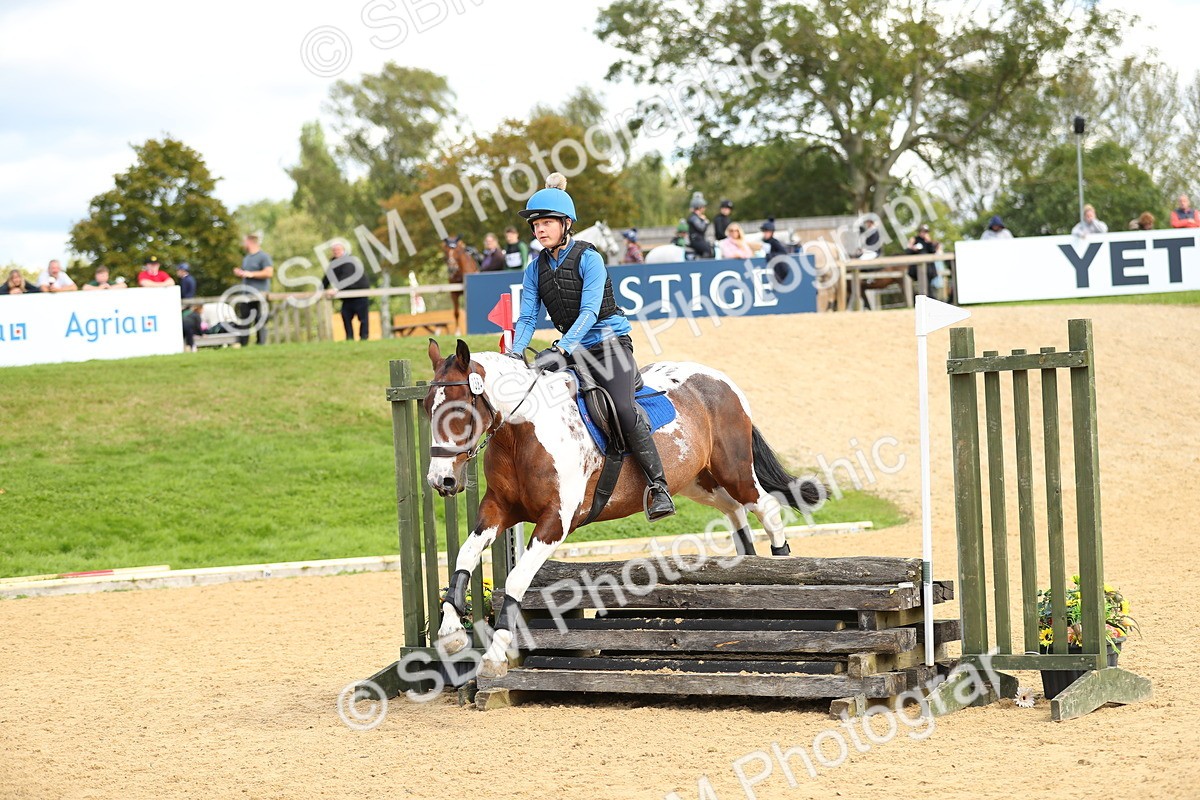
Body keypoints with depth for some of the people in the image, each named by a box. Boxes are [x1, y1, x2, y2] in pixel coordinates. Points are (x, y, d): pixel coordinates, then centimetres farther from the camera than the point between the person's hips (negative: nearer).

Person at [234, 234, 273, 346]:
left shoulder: (263, 257, -6)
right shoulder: (246, 258, 20)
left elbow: (269, 273, -16)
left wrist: (251, 274, -17)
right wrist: (239, 273, 10)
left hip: (259, 293, -8)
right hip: (246, 293, 8)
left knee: (260, 321, -6)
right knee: (243, 320, 5)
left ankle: (261, 344, -3)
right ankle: (241, 343, 6)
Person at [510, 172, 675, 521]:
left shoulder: (588, 258, -12)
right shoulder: (536, 267, 6)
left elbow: (589, 311, -20)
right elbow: (528, 316, 3)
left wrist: (561, 349, -32)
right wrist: (514, 354, -16)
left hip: (609, 341, -7)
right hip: (572, 349, 7)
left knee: (623, 408, -26)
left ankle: (658, 487, -24)